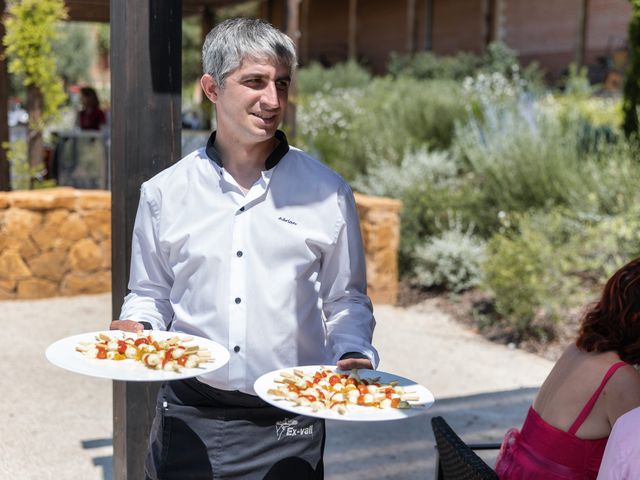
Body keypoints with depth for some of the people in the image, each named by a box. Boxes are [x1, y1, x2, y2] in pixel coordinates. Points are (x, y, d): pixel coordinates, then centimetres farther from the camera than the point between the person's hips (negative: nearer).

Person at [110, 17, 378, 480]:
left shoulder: (327, 192, -1)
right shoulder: (165, 192, 1)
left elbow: (345, 300, 7)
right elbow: (150, 294, 12)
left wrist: (354, 354, -10)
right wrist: (136, 329, -8)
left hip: (289, 425, 0)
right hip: (189, 417, 1)